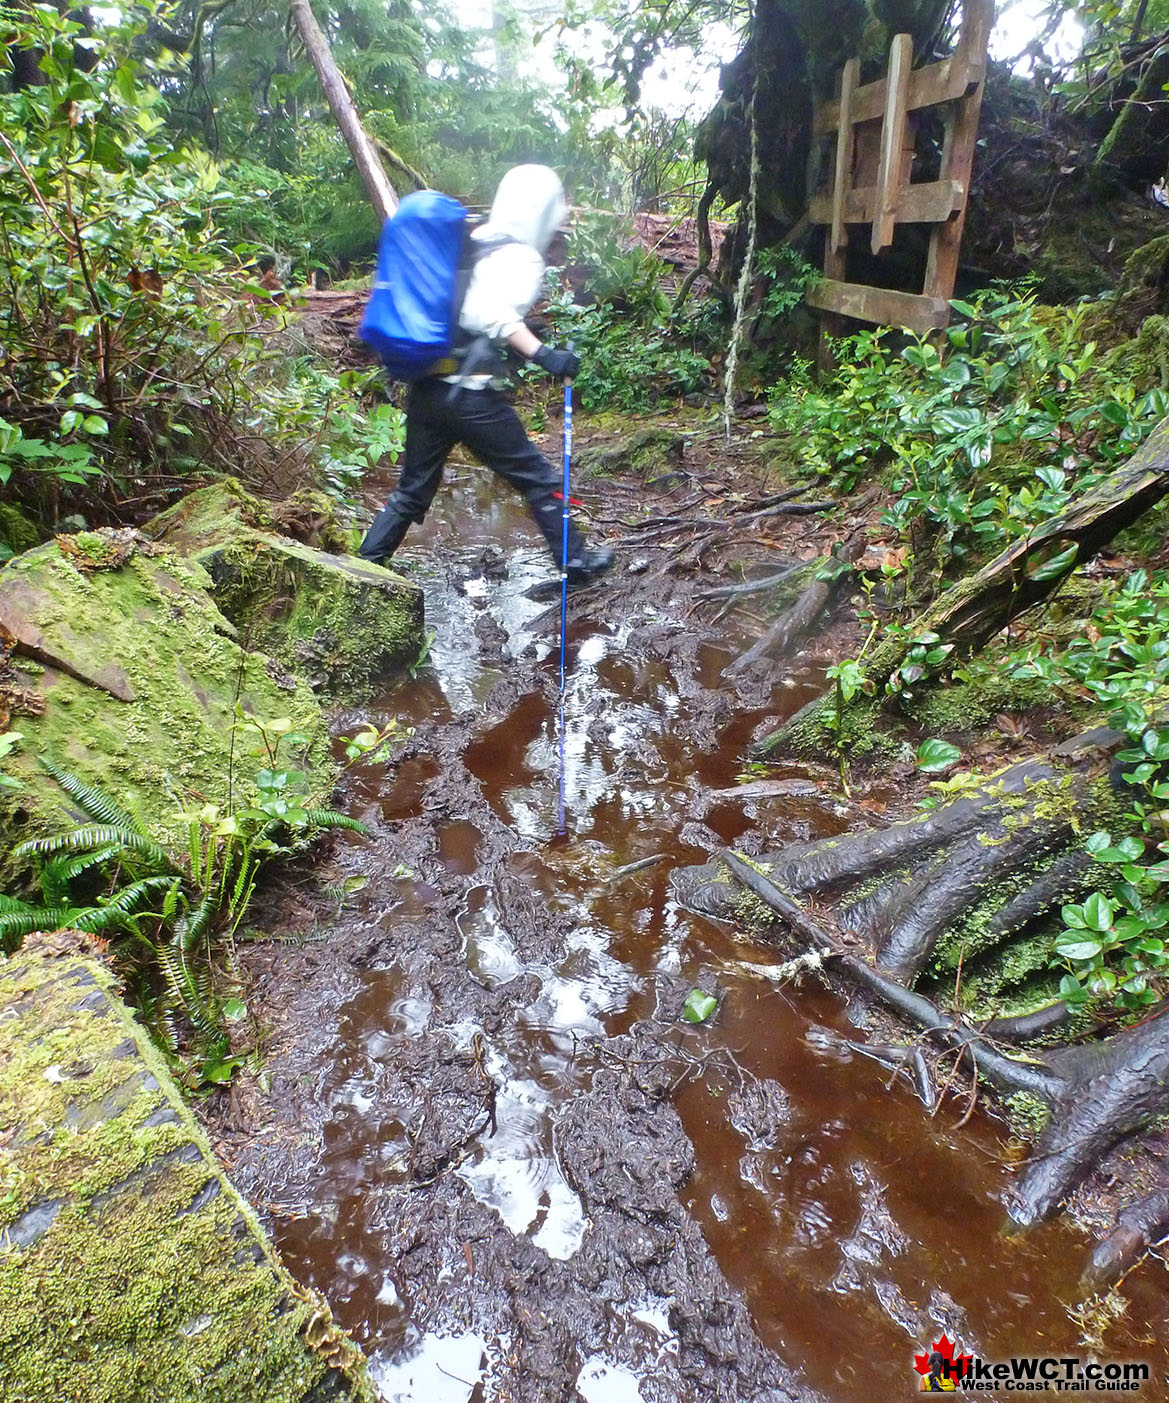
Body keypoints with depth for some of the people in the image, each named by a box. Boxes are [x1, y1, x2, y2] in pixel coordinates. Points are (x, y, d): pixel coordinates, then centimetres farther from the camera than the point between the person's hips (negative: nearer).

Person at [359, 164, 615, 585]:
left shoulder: (469, 245, 15)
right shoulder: (521, 257, -8)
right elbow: (494, 314, -26)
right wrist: (542, 354, -32)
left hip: (426, 388, 8)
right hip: (469, 396, -7)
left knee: (413, 490, 18)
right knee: (538, 477, 8)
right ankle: (575, 562, 19)